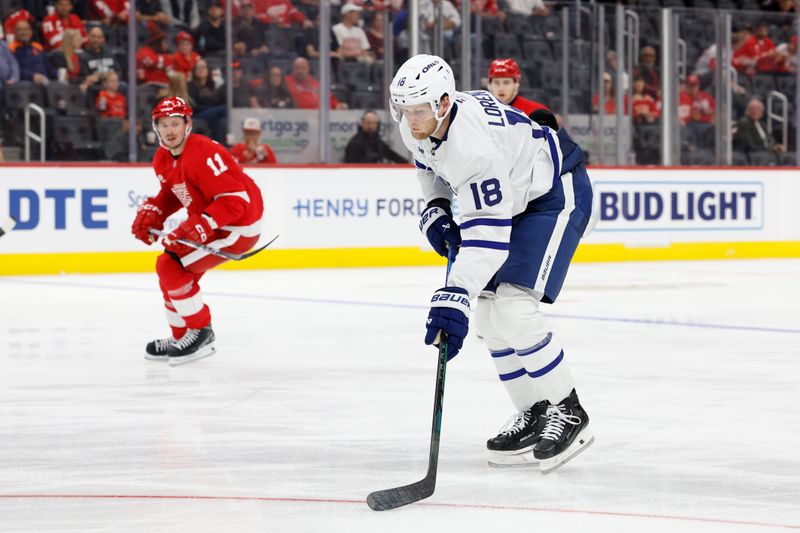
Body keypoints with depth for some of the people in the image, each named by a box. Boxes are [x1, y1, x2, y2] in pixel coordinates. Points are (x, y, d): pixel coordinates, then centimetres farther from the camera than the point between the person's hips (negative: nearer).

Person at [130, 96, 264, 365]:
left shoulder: (203, 154, -27)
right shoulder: (163, 159, 3)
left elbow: (235, 199, -30)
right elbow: (171, 192, 21)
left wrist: (200, 225, -37)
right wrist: (151, 212, 2)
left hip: (238, 226, -10)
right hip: (208, 220, 10)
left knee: (171, 266, -15)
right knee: (171, 265, 11)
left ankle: (200, 332, -1)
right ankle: (181, 337, 25)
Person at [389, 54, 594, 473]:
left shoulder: (473, 143, -37)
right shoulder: (417, 125, -11)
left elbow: (488, 234, -39)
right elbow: (431, 163, 15)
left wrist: (454, 296, -45)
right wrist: (434, 210, -2)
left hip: (556, 193, -10)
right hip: (512, 199, 10)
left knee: (514, 306, -20)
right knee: (486, 310, 4)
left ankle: (568, 413, -7)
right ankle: (535, 413, 15)